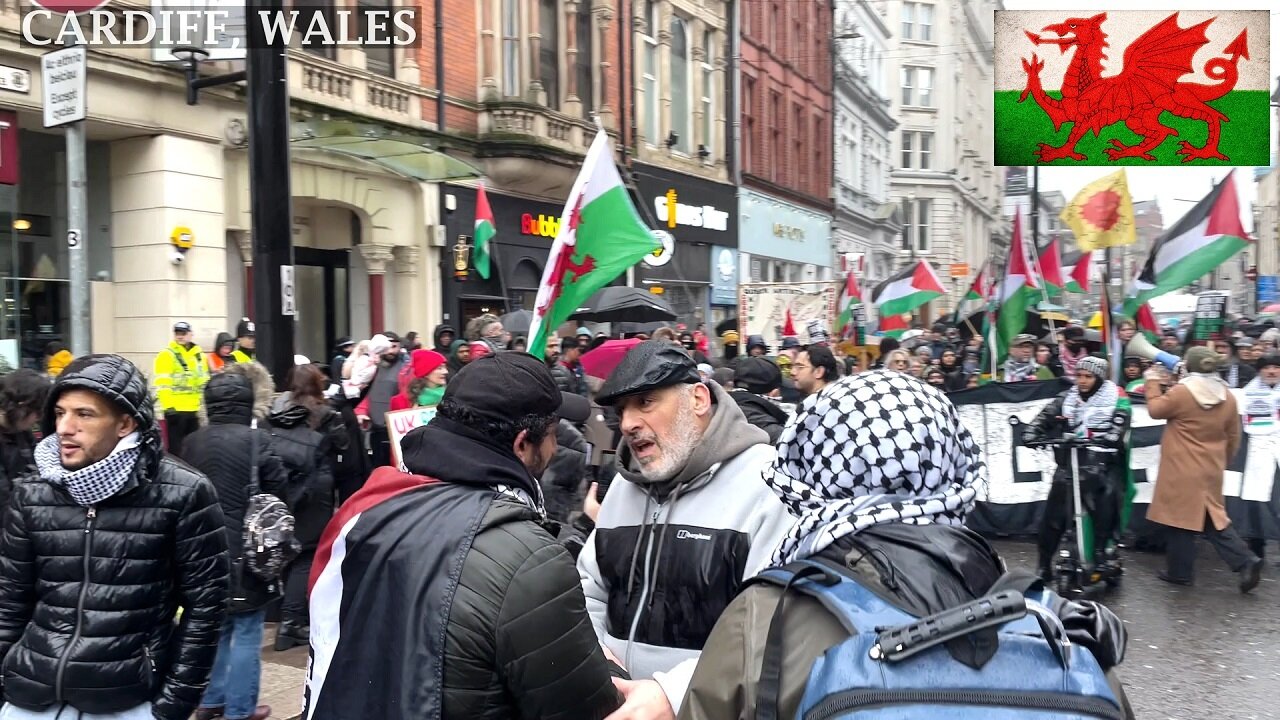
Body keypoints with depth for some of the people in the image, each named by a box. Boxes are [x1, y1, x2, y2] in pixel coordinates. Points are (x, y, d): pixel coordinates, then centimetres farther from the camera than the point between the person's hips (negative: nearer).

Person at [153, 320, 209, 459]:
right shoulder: (167, 355, -6)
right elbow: (162, 384, -15)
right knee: (176, 447, -4)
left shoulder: (199, 355, 14)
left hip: (195, 409, 6)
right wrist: (169, 405, -22)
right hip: (176, 409, -6)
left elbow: (205, 382, 20)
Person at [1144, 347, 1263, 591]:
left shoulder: (1181, 392, -17)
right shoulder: (1227, 397, 2)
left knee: (1180, 516, 4)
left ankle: (1180, 571, 12)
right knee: (1212, 516, 16)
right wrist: (1221, 459, 24)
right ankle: (1246, 561, 5)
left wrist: (1153, 381, 9)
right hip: (1211, 469, 6)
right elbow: (1233, 437, 10)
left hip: (1182, 469, -6)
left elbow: (1155, 410, -2)